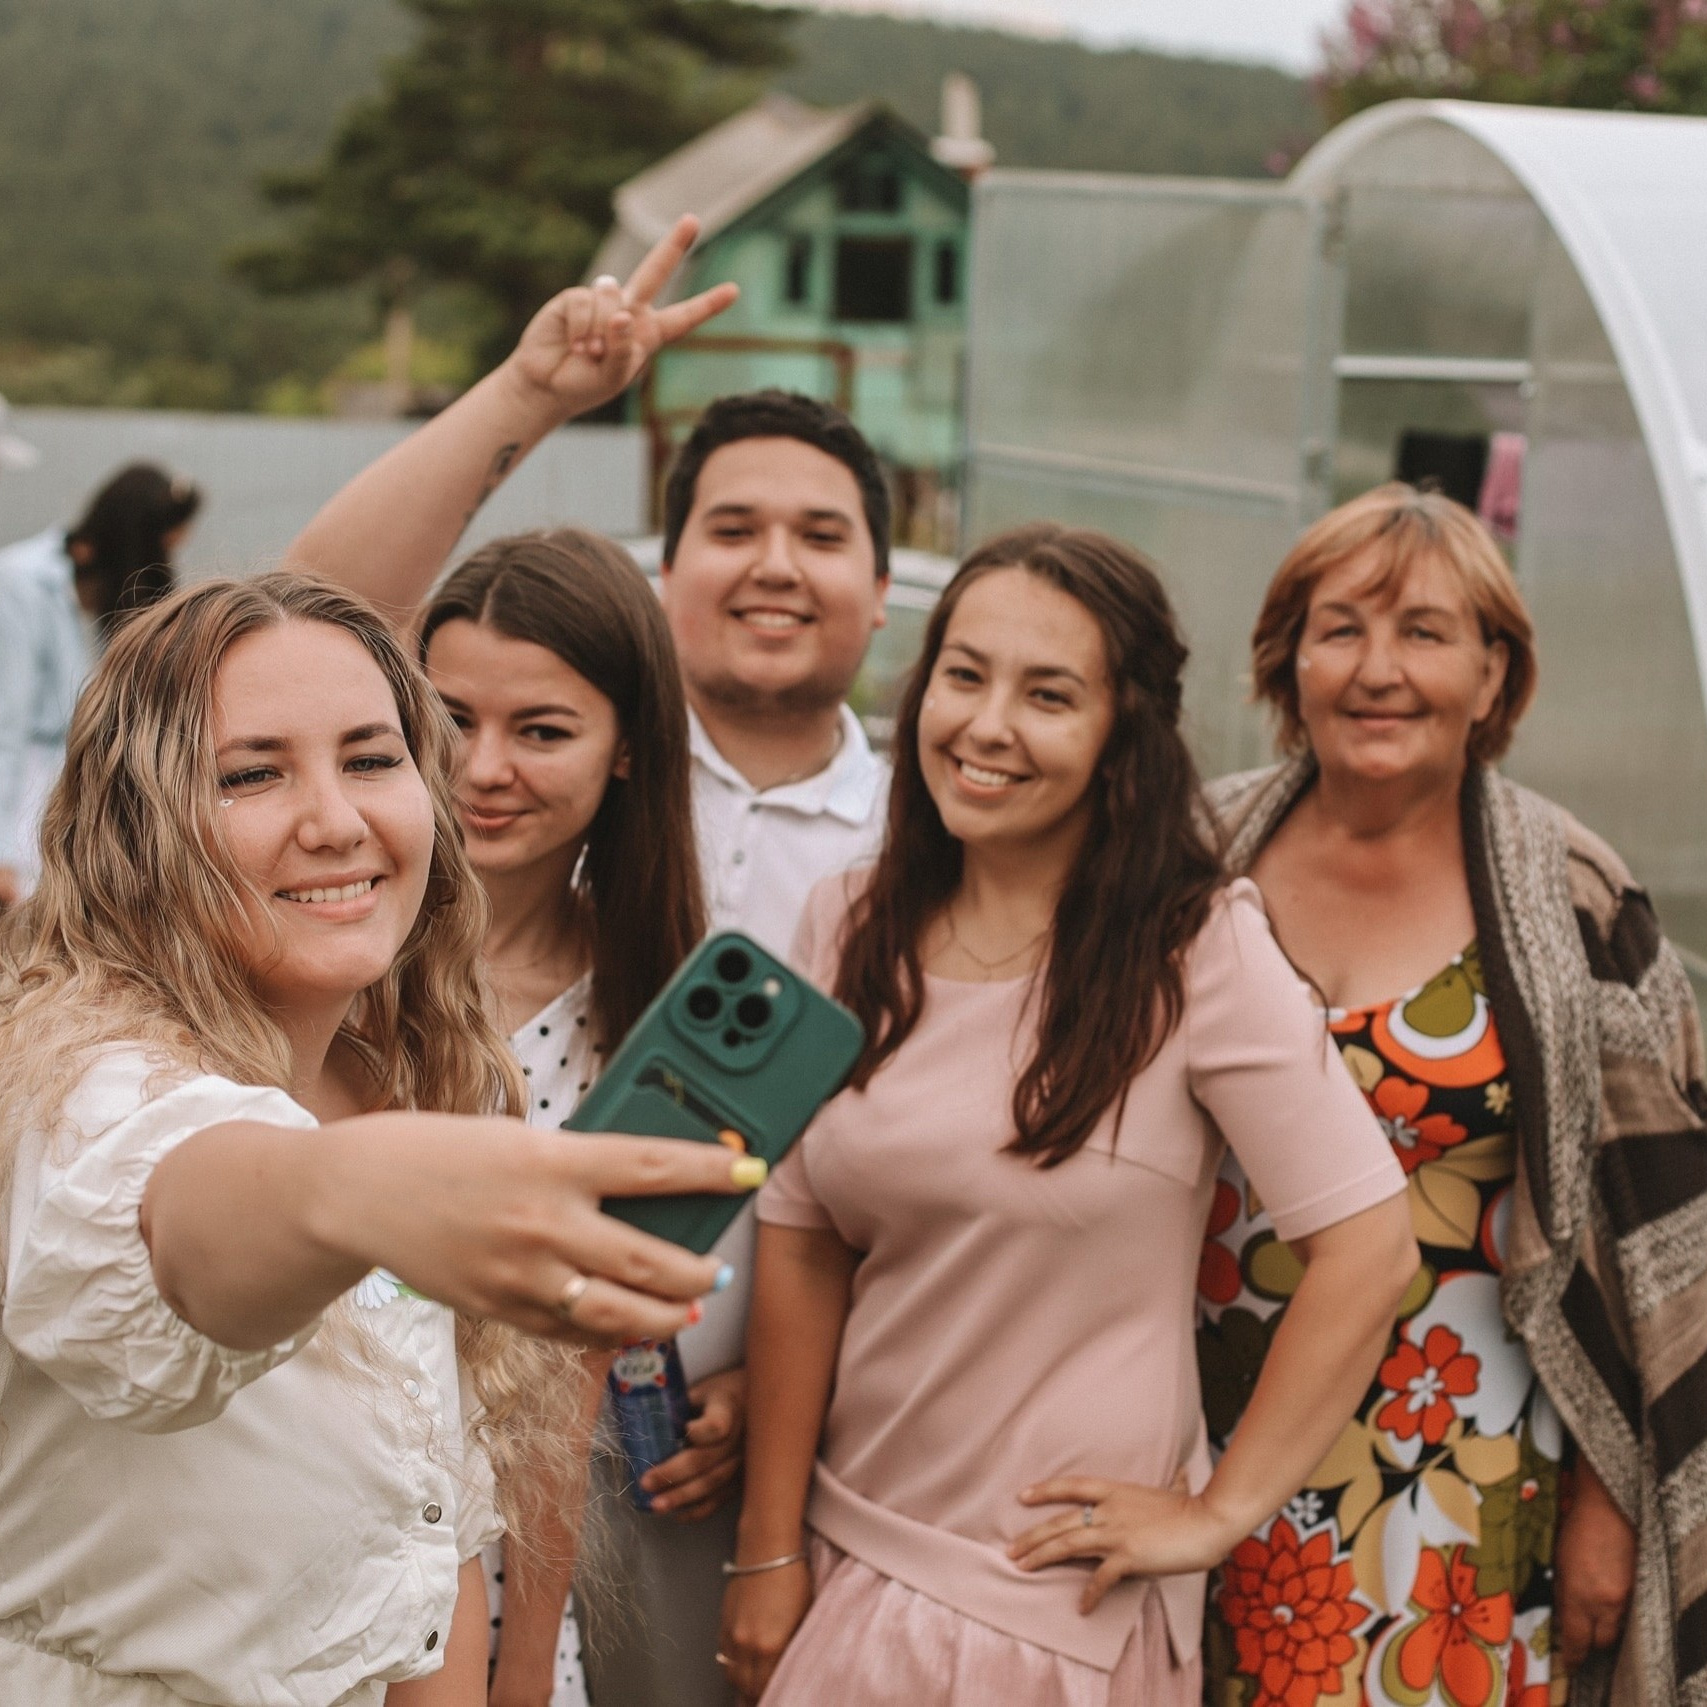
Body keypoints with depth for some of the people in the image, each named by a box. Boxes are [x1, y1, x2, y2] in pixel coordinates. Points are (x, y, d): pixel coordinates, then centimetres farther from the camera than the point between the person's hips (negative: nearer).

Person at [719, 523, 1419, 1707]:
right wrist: (772, 1552, 0)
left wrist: (1218, 1515, -11)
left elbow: (1370, 1253, -15)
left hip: (1067, 1592, -4)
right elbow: (799, 1251, 0)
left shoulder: (1198, 950, -14)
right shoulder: (851, 931, 0)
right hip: (847, 1554, 4)